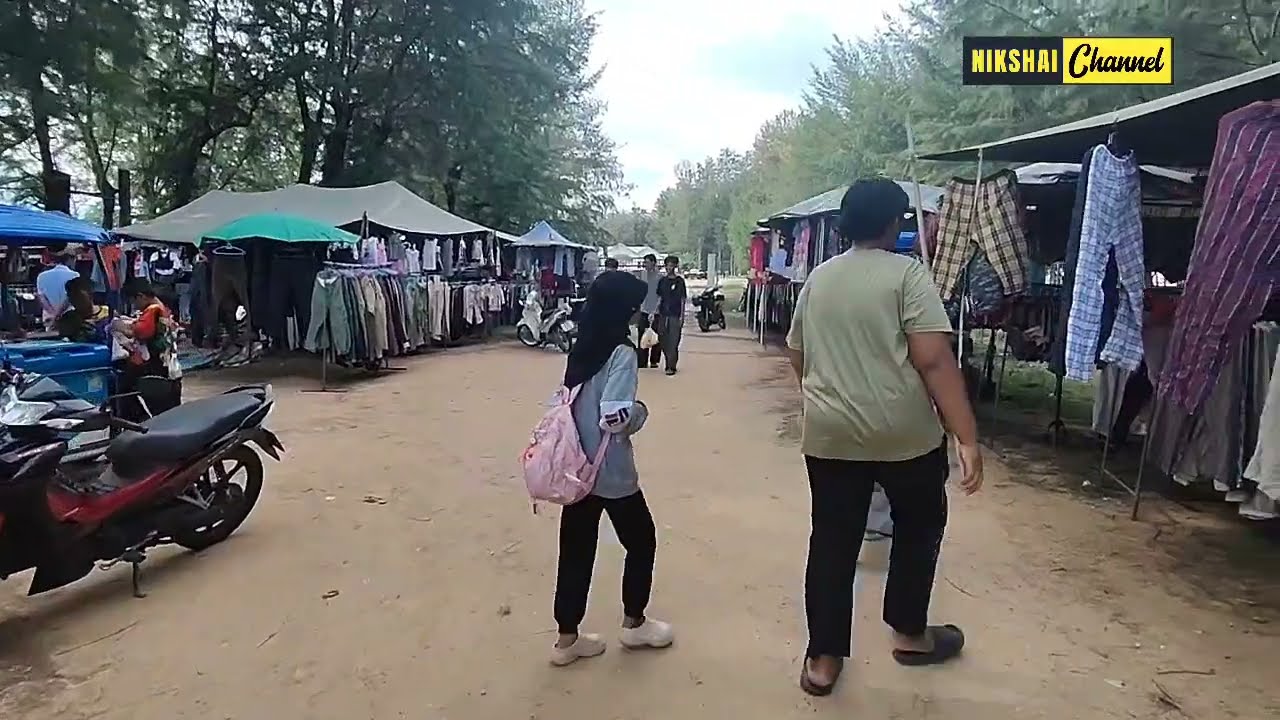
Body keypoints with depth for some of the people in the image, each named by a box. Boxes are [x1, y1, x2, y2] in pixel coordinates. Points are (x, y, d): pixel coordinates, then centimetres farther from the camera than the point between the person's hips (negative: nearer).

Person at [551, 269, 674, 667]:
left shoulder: (581, 349, 5)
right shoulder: (621, 353, -18)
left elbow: (567, 404, 10)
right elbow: (615, 418, -27)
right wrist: (641, 410, -7)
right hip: (611, 472, -7)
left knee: (576, 551, 13)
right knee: (641, 541, 16)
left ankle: (567, 639, 24)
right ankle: (633, 623, 33)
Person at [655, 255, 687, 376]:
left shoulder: (679, 281, -1)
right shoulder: (662, 281, 9)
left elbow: (683, 299, -1)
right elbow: (660, 298, 13)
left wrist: (682, 316, -6)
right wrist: (657, 311, 6)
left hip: (675, 315, -4)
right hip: (663, 314, 4)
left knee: (673, 342, -5)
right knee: (663, 341, 7)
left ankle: (672, 367, -1)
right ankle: (668, 363, 20)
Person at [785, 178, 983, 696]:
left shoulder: (818, 278, 8)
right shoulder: (907, 273, -8)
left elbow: (797, 355, 17)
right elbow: (934, 360, -17)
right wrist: (967, 437, -16)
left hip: (829, 434, 4)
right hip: (905, 433, -4)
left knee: (833, 541, 11)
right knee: (919, 525, 21)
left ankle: (823, 660, 18)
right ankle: (909, 634, 34)